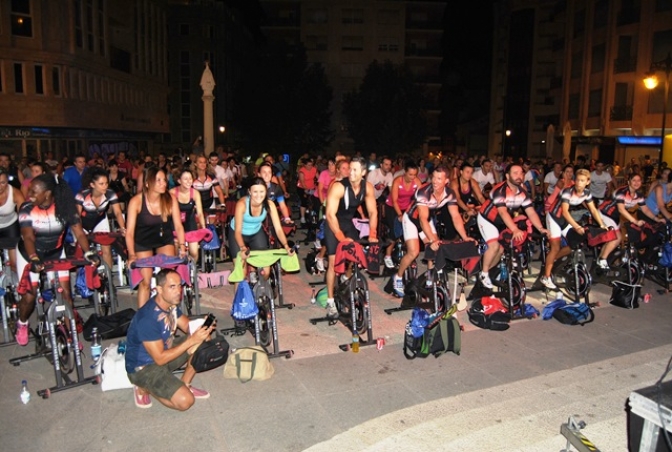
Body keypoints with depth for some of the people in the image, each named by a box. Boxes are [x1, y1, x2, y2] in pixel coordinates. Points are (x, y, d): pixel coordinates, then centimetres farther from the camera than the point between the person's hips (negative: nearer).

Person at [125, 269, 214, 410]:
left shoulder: (171, 304, -5)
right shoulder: (148, 318, -32)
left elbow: (189, 327, 5)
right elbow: (160, 358, -28)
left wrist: (203, 328, -18)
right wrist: (191, 341, -30)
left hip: (163, 351, 8)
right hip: (143, 367, -8)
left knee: (202, 342, -6)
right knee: (185, 401, -21)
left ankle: (185, 385, 9)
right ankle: (144, 388, 3)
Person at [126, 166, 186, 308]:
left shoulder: (170, 199, -17)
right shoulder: (136, 201, -22)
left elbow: (178, 225, -13)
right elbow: (129, 232, -24)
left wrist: (182, 247, -26)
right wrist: (132, 255, -35)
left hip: (165, 240, 2)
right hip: (143, 242, -1)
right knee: (145, 282, -4)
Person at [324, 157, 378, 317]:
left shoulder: (367, 187, -13)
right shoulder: (338, 187, -28)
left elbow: (373, 212, -7)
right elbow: (330, 214, -33)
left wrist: (372, 234, -18)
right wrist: (341, 237, -39)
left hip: (349, 223, 5)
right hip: (333, 225, -5)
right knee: (334, 263, -10)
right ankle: (330, 302, -1)